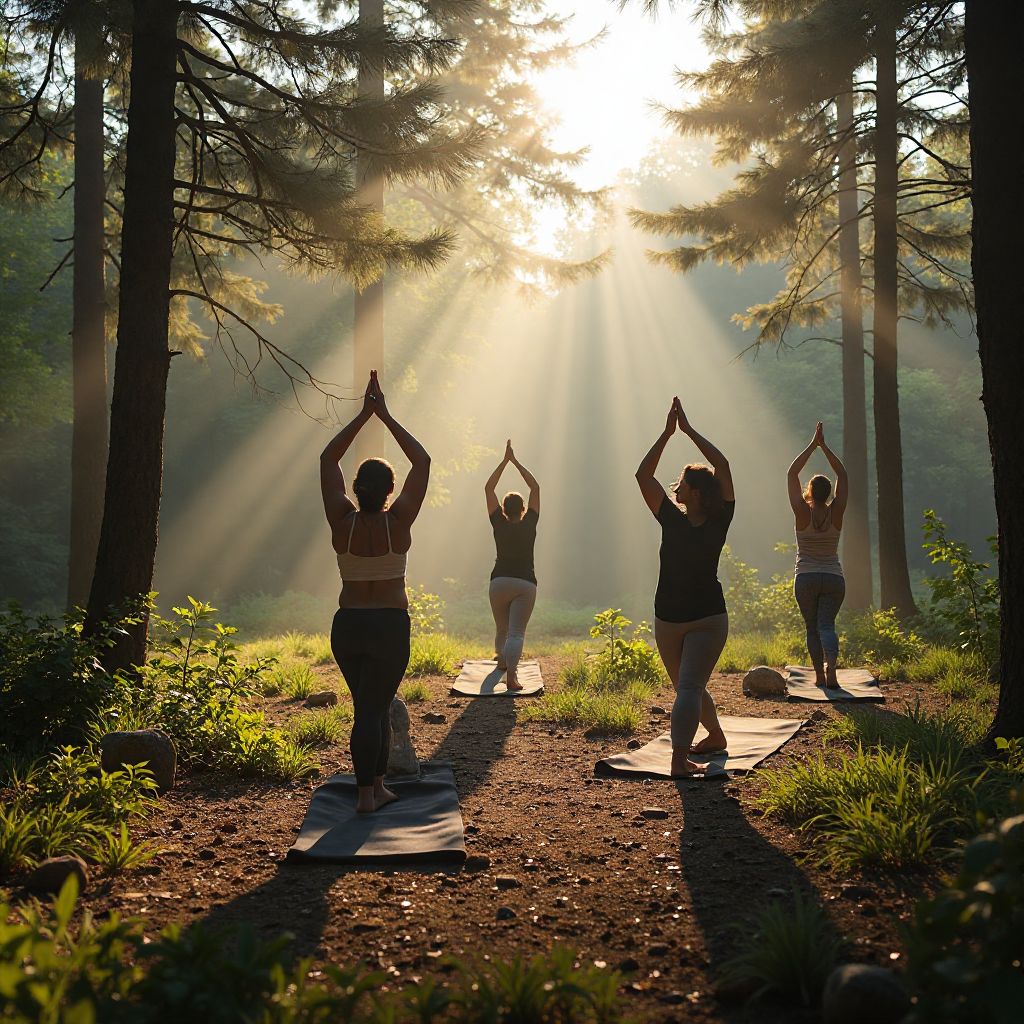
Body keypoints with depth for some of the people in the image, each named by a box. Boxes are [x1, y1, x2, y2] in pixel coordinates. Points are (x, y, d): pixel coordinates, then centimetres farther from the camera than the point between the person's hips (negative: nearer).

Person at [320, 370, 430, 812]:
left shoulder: (342, 522, -8)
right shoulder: (398, 524, -13)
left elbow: (327, 459, 2)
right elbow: (422, 462, -6)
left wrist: (364, 414, 3)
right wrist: (384, 415, -4)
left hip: (347, 626, 3)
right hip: (390, 626, -3)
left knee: (369, 706, 15)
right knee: (374, 709, 1)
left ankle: (375, 786, 20)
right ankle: (368, 791, -1)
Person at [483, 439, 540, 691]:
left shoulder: (499, 524, 1)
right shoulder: (529, 525, -1)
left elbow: (488, 488, 5)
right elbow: (535, 488, 5)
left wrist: (505, 461, 5)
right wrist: (515, 461, 5)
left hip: (499, 582, 2)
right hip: (525, 583, -2)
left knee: (501, 629, 22)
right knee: (517, 632, -10)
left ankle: (502, 660, 46)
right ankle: (511, 672, -31)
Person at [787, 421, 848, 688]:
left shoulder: (802, 513, -10)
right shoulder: (836, 513, -5)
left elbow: (792, 473, -4)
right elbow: (842, 475, 3)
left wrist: (813, 445, -2)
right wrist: (824, 446, 1)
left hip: (806, 579, -1)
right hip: (834, 578, 1)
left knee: (812, 627, 10)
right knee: (827, 624, -3)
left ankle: (819, 674, 7)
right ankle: (831, 663, -28)